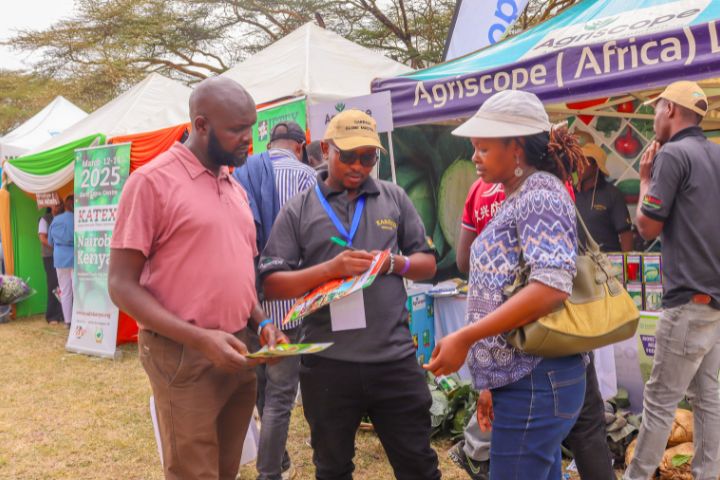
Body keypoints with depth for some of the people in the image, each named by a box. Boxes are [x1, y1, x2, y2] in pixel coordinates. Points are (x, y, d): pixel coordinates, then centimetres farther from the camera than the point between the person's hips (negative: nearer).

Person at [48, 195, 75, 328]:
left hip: (60, 259, 4)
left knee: (65, 291, 10)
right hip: (76, 258, -4)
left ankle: (67, 321, 14)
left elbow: (50, 241, 12)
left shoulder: (55, 220, 2)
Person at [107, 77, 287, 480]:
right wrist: (198, 338, -21)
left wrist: (261, 323, 3)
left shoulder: (236, 187, 12)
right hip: (184, 357, -7)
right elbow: (122, 284, -12)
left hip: (237, 352, 7)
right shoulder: (152, 181, -10)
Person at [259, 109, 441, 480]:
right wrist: (329, 269, -19)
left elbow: (427, 264, 11)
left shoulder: (394, 199, 8)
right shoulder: (297, 211, 2)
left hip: (395, 359, 1)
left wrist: (396, 263, -11)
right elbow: (271, 284, -4)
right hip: (327, 363, -1)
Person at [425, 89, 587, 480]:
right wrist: (492, 382, 18)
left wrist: (465, 337, -26)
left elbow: (552, 286, -27)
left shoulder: (540, 193, -13)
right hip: (523, 380, 10)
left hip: (534, 383, -10)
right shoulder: (519, 198, 17)